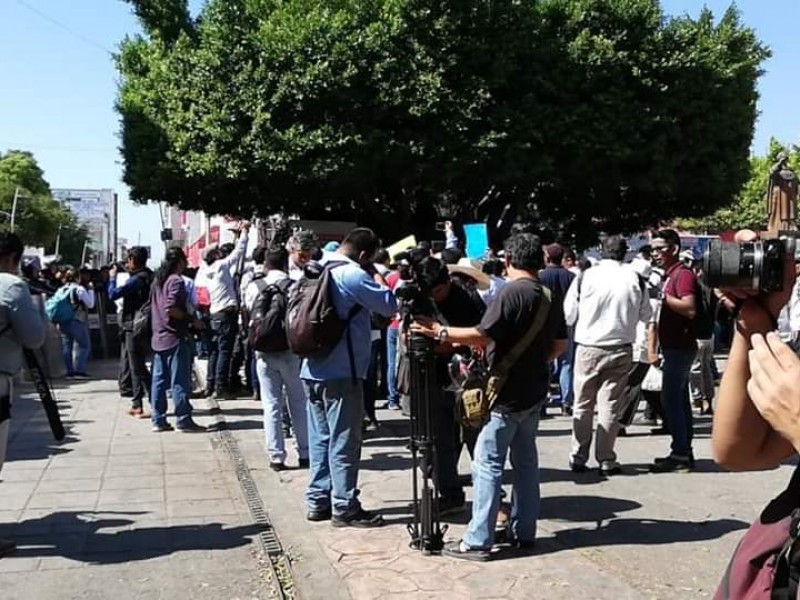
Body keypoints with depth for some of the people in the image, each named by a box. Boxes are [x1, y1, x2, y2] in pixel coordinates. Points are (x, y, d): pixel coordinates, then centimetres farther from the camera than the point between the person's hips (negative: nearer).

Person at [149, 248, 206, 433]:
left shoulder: (158, 280, 15)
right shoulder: (176, 281, -12)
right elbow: (171, 308, -23)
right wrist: (192, 320, -14)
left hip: (159, 337, 9)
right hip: (176, 337, -8)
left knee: (159, 380, 8)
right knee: (180, 381, -4)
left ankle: (158, 420, 11)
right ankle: (183, 420, -1)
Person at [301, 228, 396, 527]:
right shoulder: (353, 275, -16)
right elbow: (389, 305, -14)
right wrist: (375, 275, 1)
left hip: (314, 369, 9)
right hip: (342, 372, -9)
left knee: (320, 439, 14)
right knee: (344, 442, -1)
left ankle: (318, 501, 21)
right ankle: (345, 507, 5)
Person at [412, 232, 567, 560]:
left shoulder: (511, 293, -18)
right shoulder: (550, 296, 8)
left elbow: (482, 336, -24)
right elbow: (560, 345, 14)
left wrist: (440, 331, -15)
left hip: (507, 395, -8)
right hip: (535, 391, 8)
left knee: (487, 464, -5)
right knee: (526, 460, 15)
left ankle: (478, 541, -3)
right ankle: (524, 531, 22)